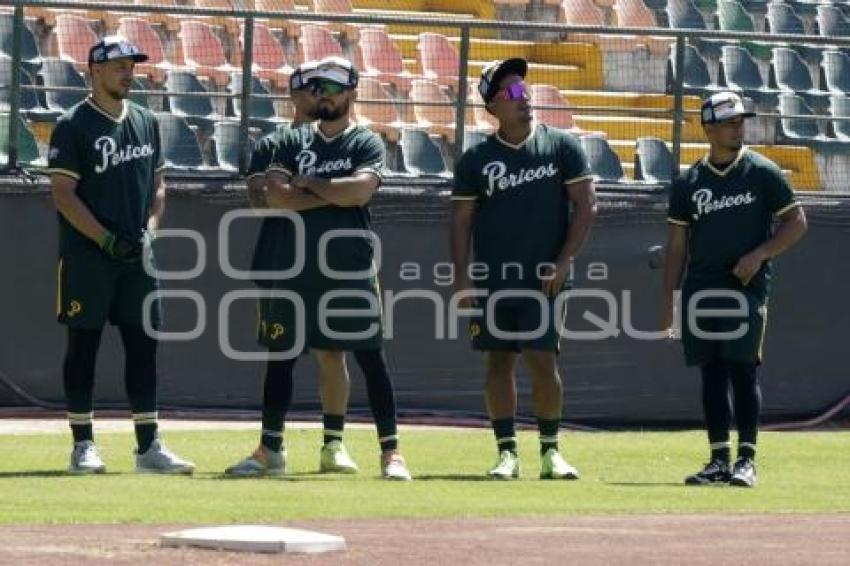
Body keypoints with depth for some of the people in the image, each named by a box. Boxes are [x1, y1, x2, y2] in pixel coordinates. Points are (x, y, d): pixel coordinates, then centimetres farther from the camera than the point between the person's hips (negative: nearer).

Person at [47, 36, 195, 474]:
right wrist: (107, 240, -17)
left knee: (143, 346, 4)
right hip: (86, 256, -6)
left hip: (136, 257, 6)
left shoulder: (146, 122, 13)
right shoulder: (74, 125, -6)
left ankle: (148, 446, 7)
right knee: (83, 345, 0)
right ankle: (83, 444, 5)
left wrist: (149, 231, 1)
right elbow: (63, 193, -11)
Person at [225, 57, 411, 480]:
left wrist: (304, 183, -8)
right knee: (281, 355, 7)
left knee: (371, 358, -5)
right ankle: (271, 449, 15)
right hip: (293, 267, 3)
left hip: (350, 268, -3)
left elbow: (360, 189, -18)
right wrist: (331, 195, -11)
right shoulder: (289, 142, 9)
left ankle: (391, 451, -5)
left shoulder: (366, 144, 2)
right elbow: (267, 194, -7)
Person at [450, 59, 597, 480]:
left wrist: (564, 260, -8)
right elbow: (462, 220, 6)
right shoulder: (476, 159, 3)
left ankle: (550, 450, 6)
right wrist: (462, 278, -4)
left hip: (543, 277, -2)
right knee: (499, 362, 3)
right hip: (493, 280, 2)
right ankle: (506, 452, 9)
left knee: (542, 360, -7)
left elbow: (585, 204, 1)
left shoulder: (561, 146, 1)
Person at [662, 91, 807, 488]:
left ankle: (747, 459, -9)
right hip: (701, 289, 4)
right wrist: (669, 301, 6)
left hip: (747, 287, -4)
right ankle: (719, 460, 9)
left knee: (742, 369, -10)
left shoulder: (762, 172, 1)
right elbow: (677, 246, 13)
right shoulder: (688, 183, 10)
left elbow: (796, 222, 1)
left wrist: (760, 254, -13)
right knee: (711, 374, 5)